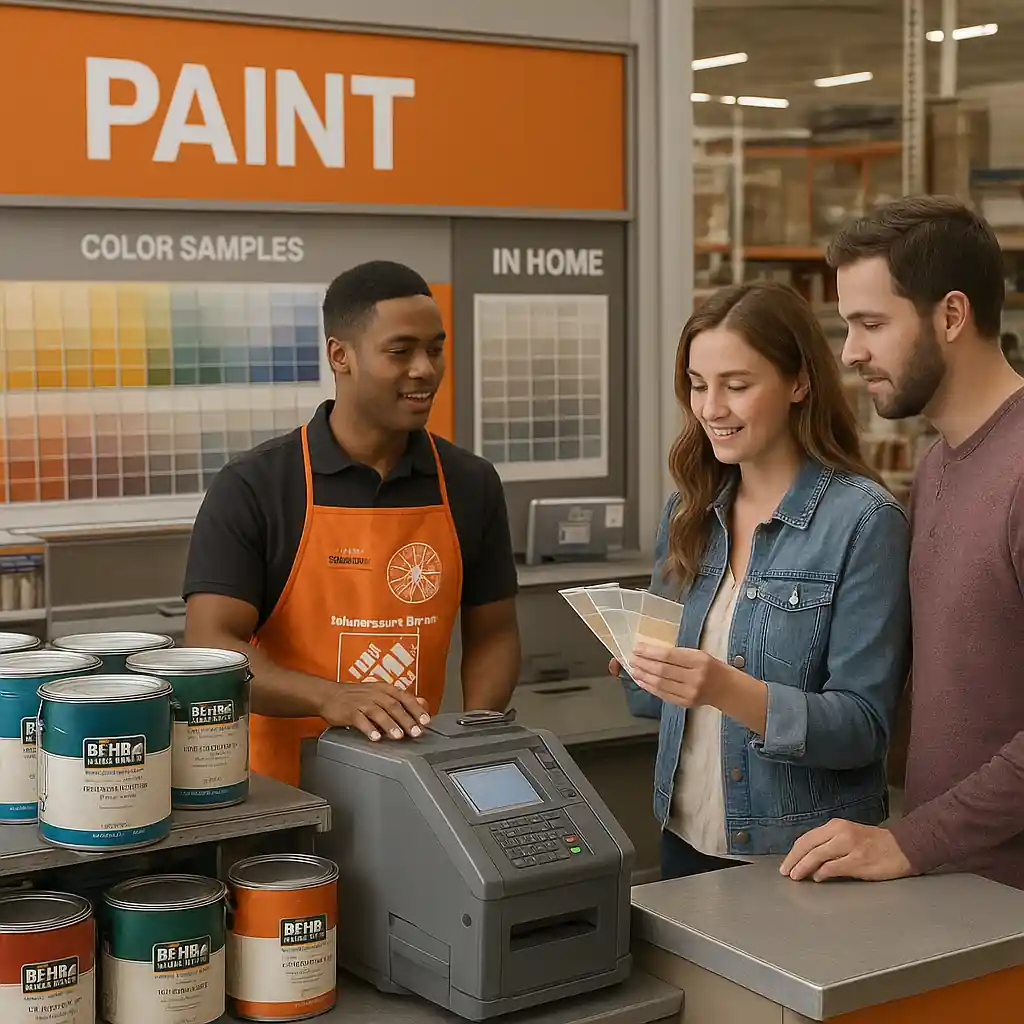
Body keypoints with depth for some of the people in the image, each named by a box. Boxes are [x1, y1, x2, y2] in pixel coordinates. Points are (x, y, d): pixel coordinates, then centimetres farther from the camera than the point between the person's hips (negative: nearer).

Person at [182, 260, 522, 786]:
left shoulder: (470, 485, 7)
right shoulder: (250, 488, -4)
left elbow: (492, 634, 14)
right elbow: (211, 645, -10)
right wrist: (330, 697, -25)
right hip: (283, 781, -3)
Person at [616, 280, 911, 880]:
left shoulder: (864, 521, -14)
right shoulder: (689, 513, 4)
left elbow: (863, 728, -17)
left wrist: (729, 691, -30)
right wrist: (641, 664, -10)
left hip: (801, 855, -5)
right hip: (686, 838, 5)